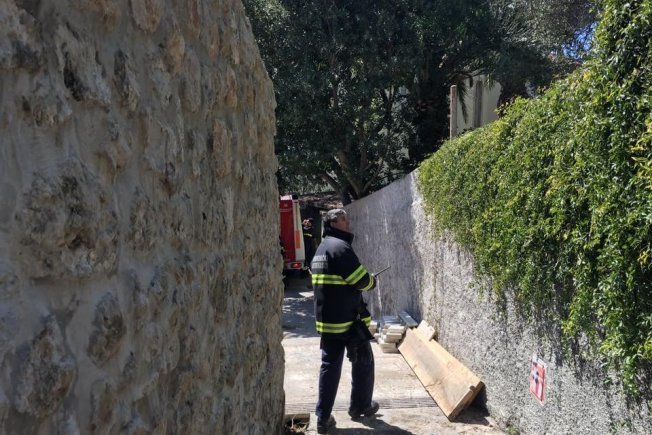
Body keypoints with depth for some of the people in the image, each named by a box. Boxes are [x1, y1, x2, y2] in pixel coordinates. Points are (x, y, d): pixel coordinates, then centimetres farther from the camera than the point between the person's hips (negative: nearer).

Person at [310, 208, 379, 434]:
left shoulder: (321, 249, 14)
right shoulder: (340, 247, -17)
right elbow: (362, 281, -19)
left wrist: (364, 280, 14)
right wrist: (372, 280, 3)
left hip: (326, 319, 8)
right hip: (348, 319, -8)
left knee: (329, 365, 9)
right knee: (363, 361, 13)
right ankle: (360, 406, 28)